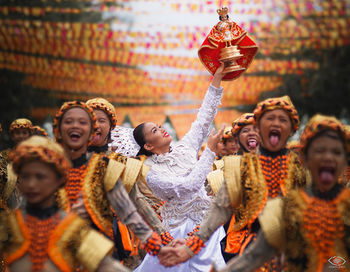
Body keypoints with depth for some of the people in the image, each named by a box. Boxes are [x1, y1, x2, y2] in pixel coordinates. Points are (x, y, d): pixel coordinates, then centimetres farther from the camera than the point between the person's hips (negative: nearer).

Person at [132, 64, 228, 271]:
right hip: (179, 229, -4)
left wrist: (216, 80, -1)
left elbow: (204, 118, 4)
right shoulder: (151, 172, -11)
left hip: (206, 223, 4)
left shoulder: (185, 147, 6)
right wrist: (210, 150, -20)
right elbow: (189, 185, -22)